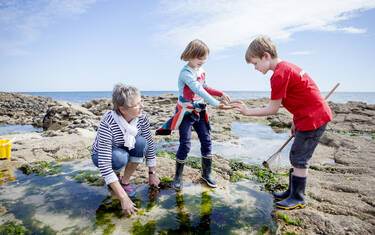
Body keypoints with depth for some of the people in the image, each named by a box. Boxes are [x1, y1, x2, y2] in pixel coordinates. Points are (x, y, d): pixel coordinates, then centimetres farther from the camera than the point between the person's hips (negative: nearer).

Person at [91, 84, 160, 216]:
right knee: (120, 157, -37)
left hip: (125, 150, 4)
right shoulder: (107, 123, -37)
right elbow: (104, 164, -39)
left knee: (141, 143, -28)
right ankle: (115, 174, 0)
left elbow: (149, 145, -11)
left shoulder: (142, 117, -24)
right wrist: (123, 198, -40)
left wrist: (151, 174, -7)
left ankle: (125, 181, -7)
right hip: (101, 155, -4)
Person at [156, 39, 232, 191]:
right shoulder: (186, 72, -18)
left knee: (206, 141, 6)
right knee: (185, 144, -5)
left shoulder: (201, 71, 7)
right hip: (186, 113, -7)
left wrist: (220, 93, 6)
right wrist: (216, 104, -36)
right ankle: (178, 177, 13)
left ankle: (206, 173, 22)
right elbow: (198, 90, -29)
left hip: (199, 111, 7)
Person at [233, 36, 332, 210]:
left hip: (313, 118, -10)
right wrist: (296, 122, 21)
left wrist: (248, 112, -9)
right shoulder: (287, 67, 12)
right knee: (296, 157, 17)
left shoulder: (279, 74, -20)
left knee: (299, 159, 0)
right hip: (318, 115, 10)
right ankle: (292, 192, 30)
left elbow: (272, 109, -17)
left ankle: (298, 199, 16)